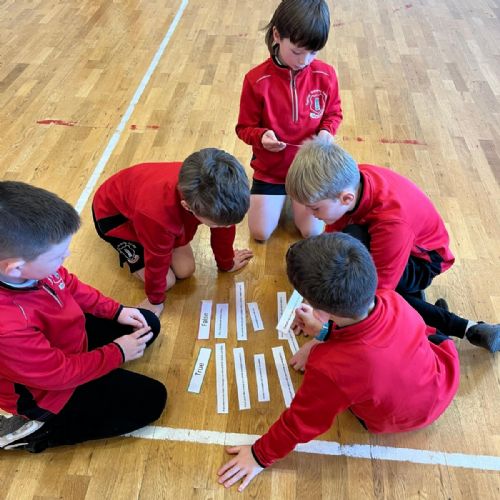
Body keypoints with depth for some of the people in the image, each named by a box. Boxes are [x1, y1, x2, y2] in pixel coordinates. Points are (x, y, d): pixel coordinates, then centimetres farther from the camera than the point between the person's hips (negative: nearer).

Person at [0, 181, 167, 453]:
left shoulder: (27, 264, -21)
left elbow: (71, 286, 2)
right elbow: (60, 374, -27)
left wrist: (115, 310, -2)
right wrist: (116, 353, -14)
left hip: (69, 342, 8)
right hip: (50, 396, -8)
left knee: (149, 324, 13)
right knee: (151, 398, -4)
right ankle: (36, 431, 4)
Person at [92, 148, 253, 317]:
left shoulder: (216, 192, -32)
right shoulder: (157, 214, -47)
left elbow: (224, 229, -10)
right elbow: (157, 262, -28)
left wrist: (227, 263, 8)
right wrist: (155, 301, -9)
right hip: (113, 211, -5)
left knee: (185, 270, -2)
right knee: (166, 280, -10)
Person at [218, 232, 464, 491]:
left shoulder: (329, 369, -45)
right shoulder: (392, 299, -33)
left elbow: (300, 423, -26)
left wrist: (260, 455, -8)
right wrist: (327, 327, 8)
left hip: (401, 420, -2)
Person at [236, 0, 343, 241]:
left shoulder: (325, 75, -11)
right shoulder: (257, 79, -18)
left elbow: (334, 113, 5)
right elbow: (245, 127, -8)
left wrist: (327, 131, -18)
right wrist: (261, 136, -30)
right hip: (270, 169, -1)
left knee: (313, 233, 0)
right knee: (260, 233, 2)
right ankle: (281, 194, 32)